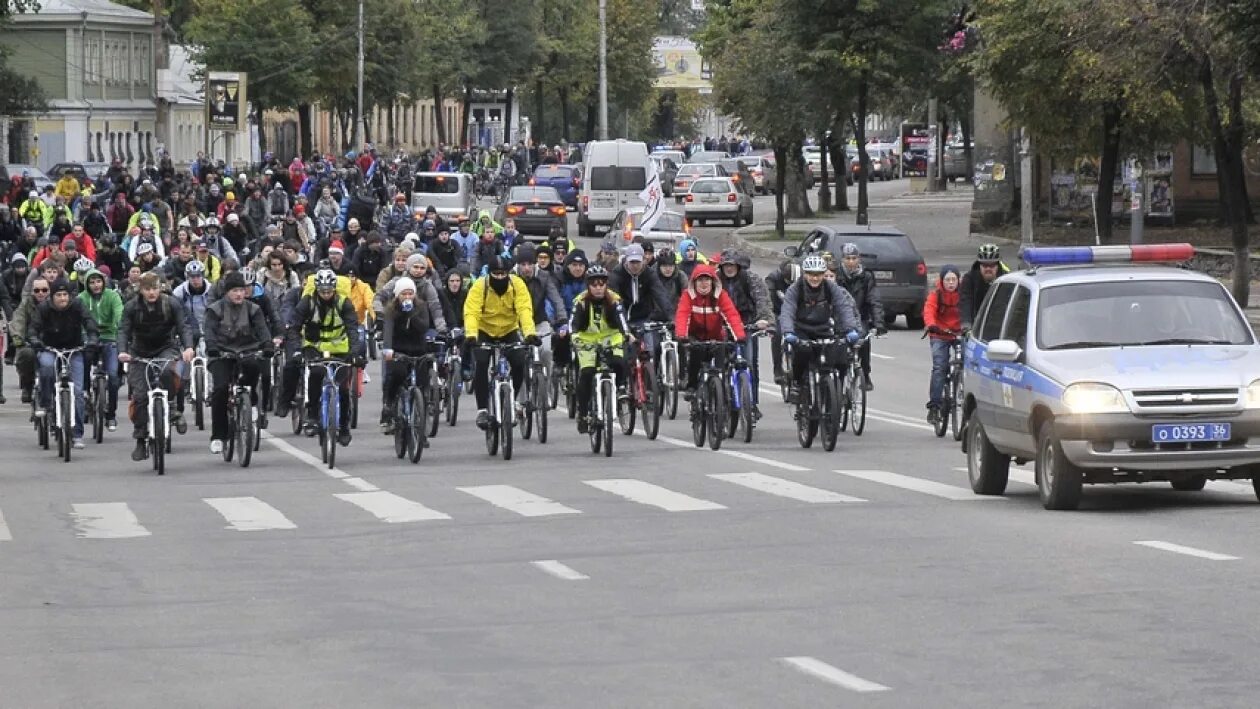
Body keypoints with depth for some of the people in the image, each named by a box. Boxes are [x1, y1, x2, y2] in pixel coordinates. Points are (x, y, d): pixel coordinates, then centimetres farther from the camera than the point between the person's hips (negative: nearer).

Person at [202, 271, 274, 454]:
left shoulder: (252, 309, 5)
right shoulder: (216, 309, 0)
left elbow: (262, 328, -8)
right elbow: (209, 329, -13)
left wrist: (268, 345, -28)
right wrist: (211, 346, -34)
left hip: (246, 351, 1)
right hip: (222, 354, -1)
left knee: (253, 367, -35)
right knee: (220, 389, -19)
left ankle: (251, 399, -6)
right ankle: (218, 436, -11)